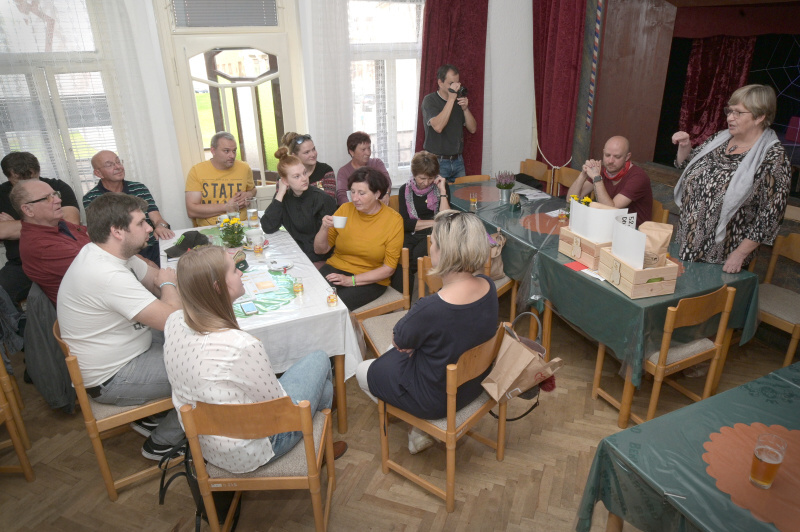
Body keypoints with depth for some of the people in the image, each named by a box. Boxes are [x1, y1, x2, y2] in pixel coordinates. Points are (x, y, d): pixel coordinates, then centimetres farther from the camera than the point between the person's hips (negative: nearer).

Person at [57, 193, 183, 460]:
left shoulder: (106, 253, -1)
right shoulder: (107, 276, -32)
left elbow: (157, 278, 10)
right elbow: (173, 318, -31)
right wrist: (169, 284, -12)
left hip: (124, 350, 10)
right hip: (110, 380, -10)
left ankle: (149, 415, 21)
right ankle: (162, 443, 11)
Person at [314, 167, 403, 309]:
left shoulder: (394, 220, -7)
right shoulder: (345, 209, 2)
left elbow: (389, 268, -7)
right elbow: (320, 250, 7)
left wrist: (352, 280, -16)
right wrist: (324, 228, -14)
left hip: (370, 280, -3)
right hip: (335, 269, 3)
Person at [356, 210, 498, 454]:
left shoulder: (431, 308, -38)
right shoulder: (488, 286, -16)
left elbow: (401, 339, -16)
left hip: (439, 400, -7)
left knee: (363, 371, 18)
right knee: (394, 353, 29)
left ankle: (421, 432, 25)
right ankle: (419, 429, 30)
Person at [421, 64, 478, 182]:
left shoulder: (459, 100, 12)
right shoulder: (429, 100, -7)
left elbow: (473, 129, 8)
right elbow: (438, 127, -25)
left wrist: (465, 109, -8)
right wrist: (451, 99, -22)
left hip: (458, 160, 6)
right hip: (437, 162, -5)